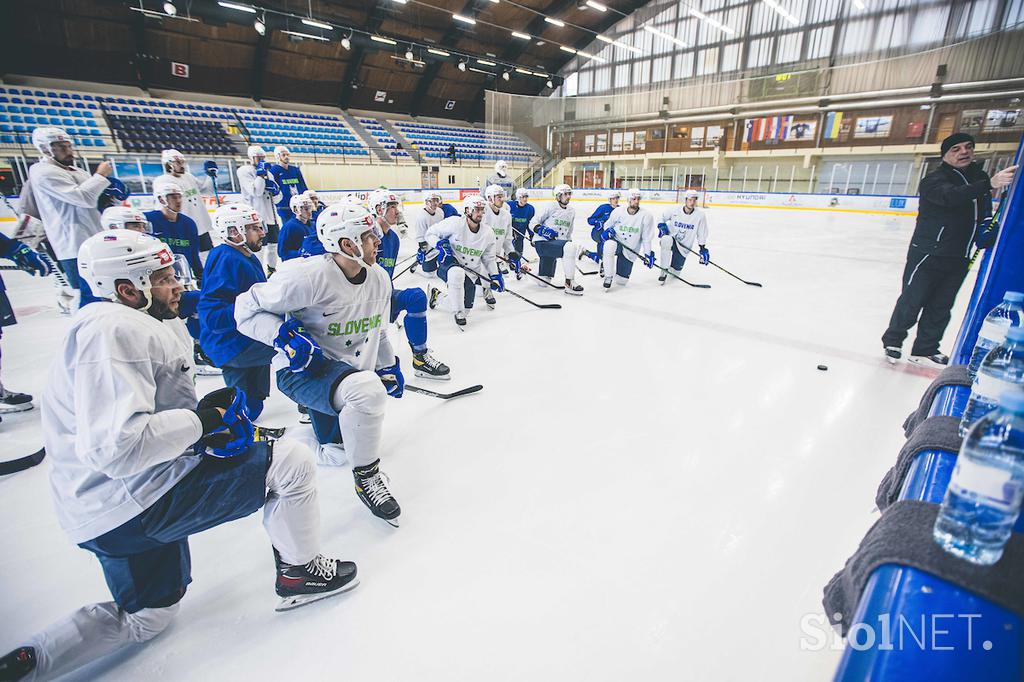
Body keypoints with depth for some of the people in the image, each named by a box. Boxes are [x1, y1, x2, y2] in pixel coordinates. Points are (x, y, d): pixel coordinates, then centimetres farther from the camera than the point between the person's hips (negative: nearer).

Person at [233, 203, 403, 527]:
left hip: (350, 368, 8)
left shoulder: (380, 278, -1)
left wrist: (390, 366, 22)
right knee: (366, 390, -37)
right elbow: (247, 308, -13)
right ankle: (367, 478, -15)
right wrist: (284, 334, -29)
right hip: (301, 369, -7)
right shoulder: (306, 275, -24)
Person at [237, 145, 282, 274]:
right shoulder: (244, 171, -6)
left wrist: (274, 188, -4)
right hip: (256, 216, -8)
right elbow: (256, 191, -19)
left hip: (270, 214, 8)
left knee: (273, 243, 16)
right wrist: (261, 174, -14)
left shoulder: (267, 171, 18)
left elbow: (278, 196, 17)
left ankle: (272, 269, 31)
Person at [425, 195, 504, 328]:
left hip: (470, 271, 5)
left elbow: (489, 257, 8)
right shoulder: (454, 223, -16)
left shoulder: (488, 233, -3)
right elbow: (431, 233, -6)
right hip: (448, 263, -5)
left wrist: (495, 275, -1)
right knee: (457, 273, -42)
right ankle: (458, 312, -24)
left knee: (466, 308, 3)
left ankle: (437, 293, 32)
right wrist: (440, 244, -24)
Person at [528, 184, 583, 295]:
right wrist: (542, 230, -23)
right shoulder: (550, 207, -5)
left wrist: (570, 241, 15)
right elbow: (533, 224, -6)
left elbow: (568, 232, 25)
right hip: (542, 242, -7)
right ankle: (569, 283, -28)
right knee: (570, 247, -34)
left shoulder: (572, 211, 15)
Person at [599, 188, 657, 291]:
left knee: (622, 280, 2)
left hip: (630, 251, 1)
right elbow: (608, 225, 9)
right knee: (609, 246, -40)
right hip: (616, 241, -1)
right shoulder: (618, 211, -7)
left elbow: (647, 237, -6)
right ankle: (608, 277, -20)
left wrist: (649, 254, -9)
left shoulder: (646, 216, -11)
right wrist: (607, 231, -13)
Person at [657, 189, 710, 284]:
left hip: (683, 247, 2)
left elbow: (702, 234, 0)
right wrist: (662, 226, -14)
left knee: (675, 272, 7)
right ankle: (664, 272, -28)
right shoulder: (674, 210, -12)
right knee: (666, 241, -41)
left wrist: (703, 249, -2)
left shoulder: (700, 215, -11)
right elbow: (662, 218, 6)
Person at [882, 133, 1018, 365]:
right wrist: (990, 184, -45)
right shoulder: (935, 179, -10)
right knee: (911, 301, -3)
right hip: (927, 254, -7)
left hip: (959, 258, 7)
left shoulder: (979, 177, 12)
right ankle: (892, 341, 12)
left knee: (941, 306, 9)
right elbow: (951, 196, -32)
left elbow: (984, 215, 19)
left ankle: (925, 350, 17)